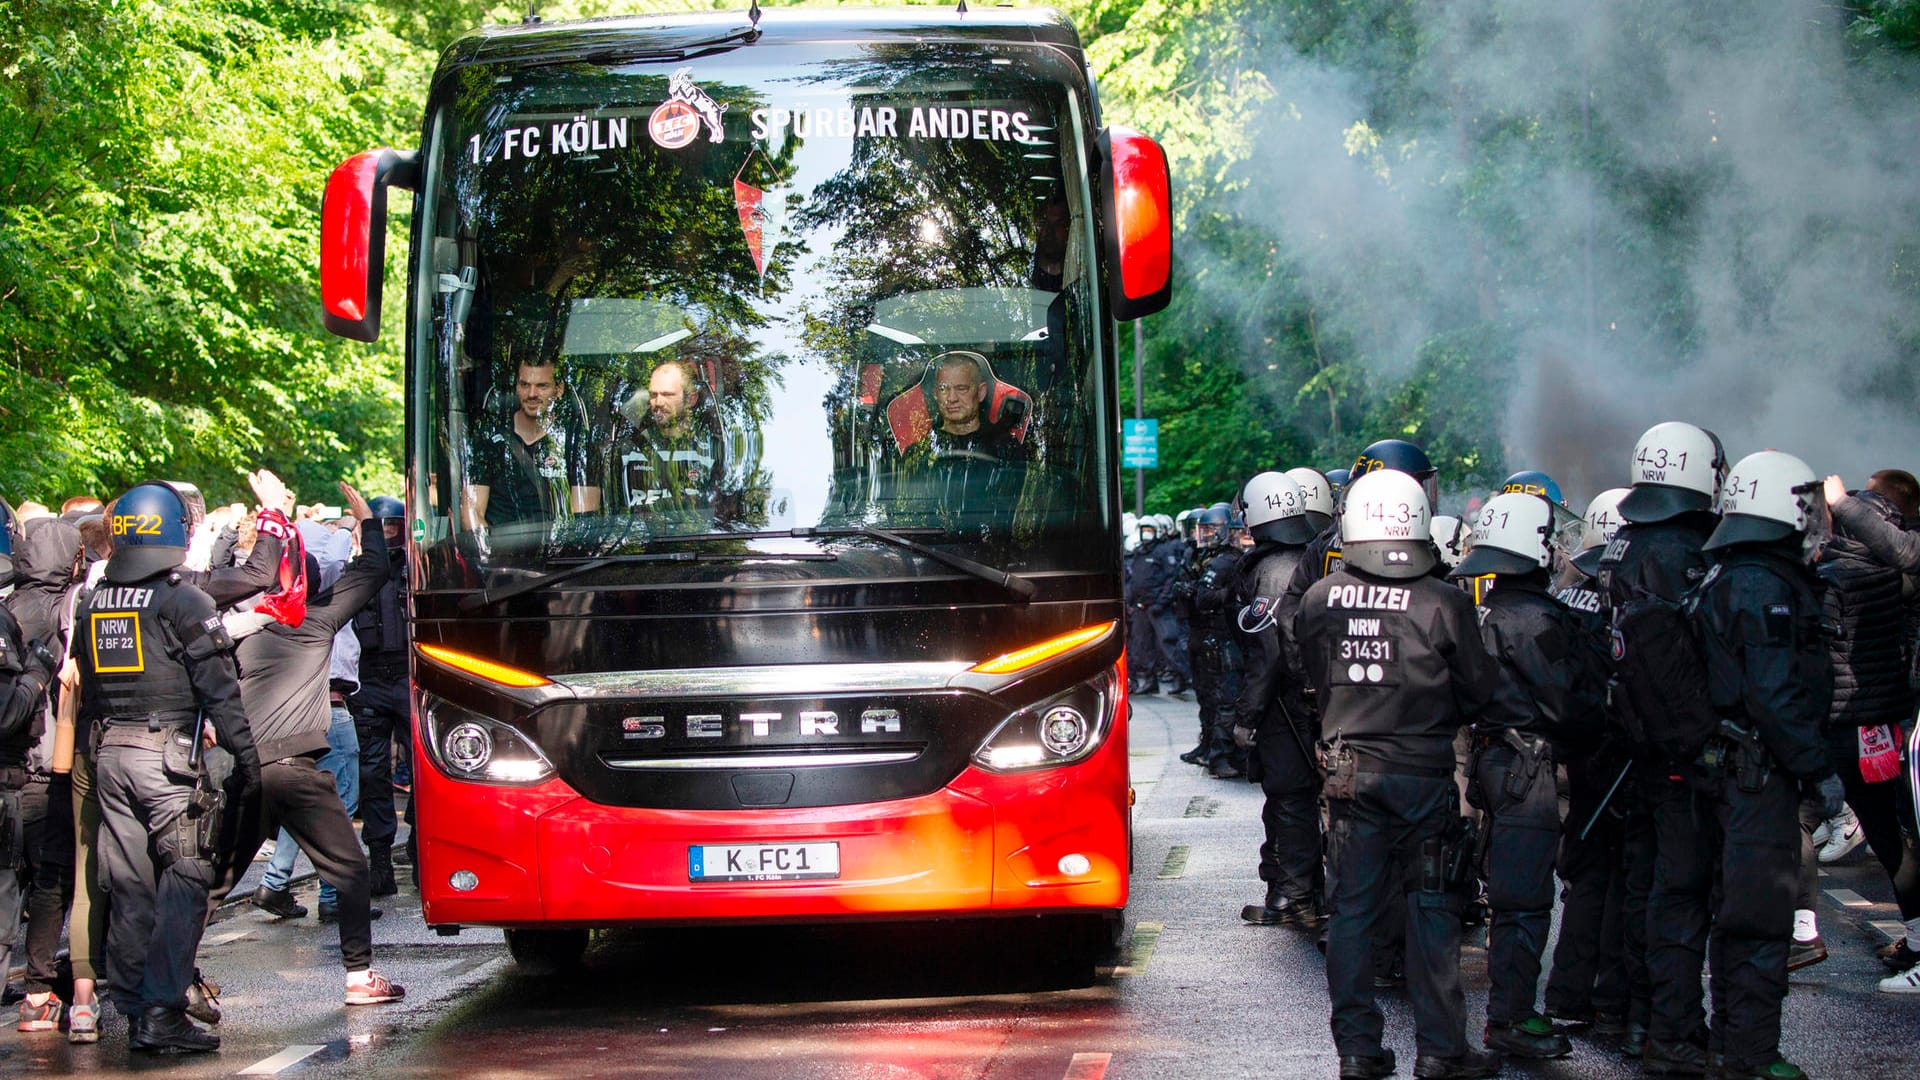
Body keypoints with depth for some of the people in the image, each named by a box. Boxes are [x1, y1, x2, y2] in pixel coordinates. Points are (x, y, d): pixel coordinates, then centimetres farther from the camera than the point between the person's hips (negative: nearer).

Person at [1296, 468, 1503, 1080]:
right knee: (1432, 910, 6)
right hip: (1422, 772, -3)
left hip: (1348, 770, 3)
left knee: (1351, 908, 10)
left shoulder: (1319, 601, -3)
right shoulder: (1443, 604, -12)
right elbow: (1481, 694, -2)